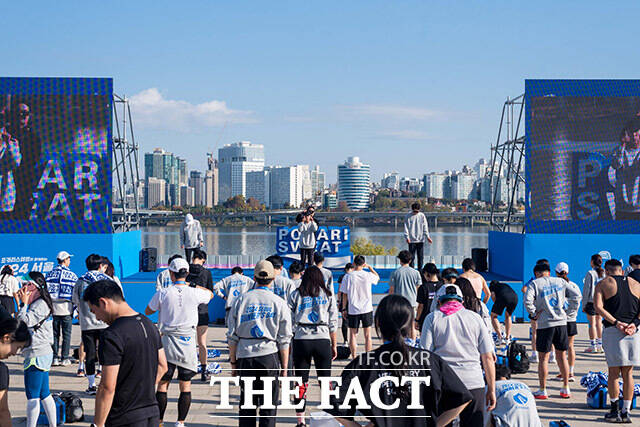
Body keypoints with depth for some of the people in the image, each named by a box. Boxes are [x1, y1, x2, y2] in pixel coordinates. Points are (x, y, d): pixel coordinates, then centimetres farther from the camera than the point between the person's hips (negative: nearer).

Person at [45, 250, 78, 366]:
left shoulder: (49, 274, 6)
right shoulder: (71, 275, -3)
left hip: (53, 308, 3)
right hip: (66, 308, -3)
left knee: (54, 334, 9)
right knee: (66, 334, 3)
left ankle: (54, 358, 7)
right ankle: (65, 358, 3)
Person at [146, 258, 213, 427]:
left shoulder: (163, 294, -7)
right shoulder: (194, 293, -6)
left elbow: (147, 312, 9)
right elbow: (210, 294, 17)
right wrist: (192, 285, 24)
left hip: (168, 342, 0)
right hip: (188, 343, 0)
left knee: (162, 384, 8)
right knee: (185, 385, 8)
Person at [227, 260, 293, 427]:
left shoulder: (241, 300, 5)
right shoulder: (279, 303, 1)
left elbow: (232, 336, 5)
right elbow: (284, 340, 0)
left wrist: (233, 362, 12)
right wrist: (284, 367, 6)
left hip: (245, 356, 2)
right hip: (270, 357, -2)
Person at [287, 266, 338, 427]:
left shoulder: (296, 295, 8)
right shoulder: (328, 295, 9)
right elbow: (333, 323, 7)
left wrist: (289, 345, 8)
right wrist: (334, 345, 12)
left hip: (301, 340, 0)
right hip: (322, 340, 0)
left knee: (301, 383, 4)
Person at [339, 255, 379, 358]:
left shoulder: (347, 277, -6)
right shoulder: (368, 275, -5)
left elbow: (345, 295, -2)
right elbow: (377, 277, 20)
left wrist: (344, 308, 7)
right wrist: (369, 267, 22)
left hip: (353, 310, 0)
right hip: (367, 309, 1)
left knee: (353, 335, 9)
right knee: (367, 335, 7)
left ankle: (354, 358, 9)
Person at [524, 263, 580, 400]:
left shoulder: (535, 283, 0)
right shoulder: (560, 281, 12)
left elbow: (527, 300, -15)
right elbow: (576, 295, 8)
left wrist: (534, 314, -4)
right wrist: (569, 310, 11)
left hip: (545, 324, -4)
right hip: (561, 322, 4)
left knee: (543, 358, 4)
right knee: (562, 356, 13)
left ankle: (542, 391, 7)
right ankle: (566, 389, 18)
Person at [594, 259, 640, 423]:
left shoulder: (603, 284, 4)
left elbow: (598, 307, -11)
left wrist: (616, 322, -14)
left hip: (612, 330, -3)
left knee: (613, 372, 6)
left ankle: (615, 411, 6)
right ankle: (626, 412, 10)